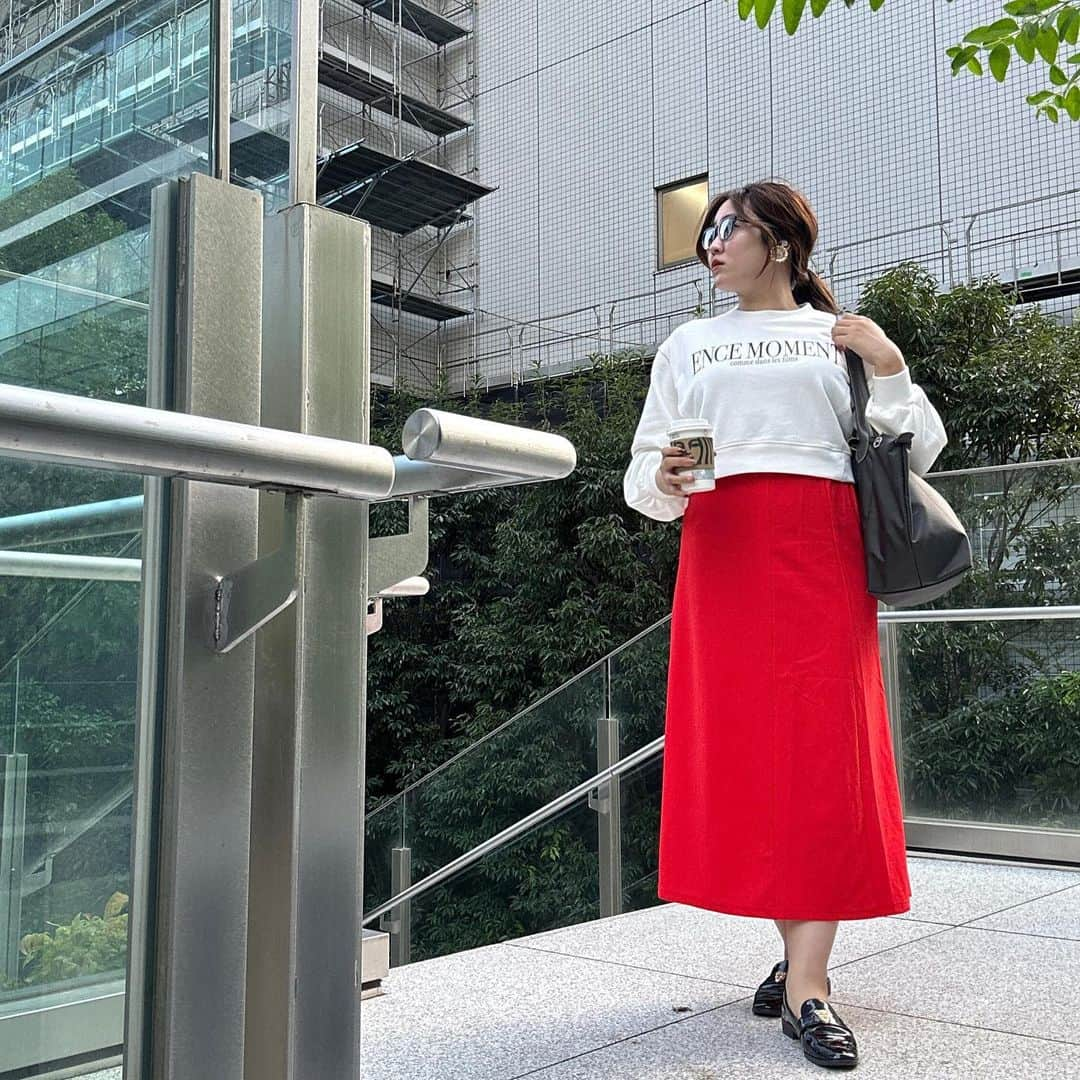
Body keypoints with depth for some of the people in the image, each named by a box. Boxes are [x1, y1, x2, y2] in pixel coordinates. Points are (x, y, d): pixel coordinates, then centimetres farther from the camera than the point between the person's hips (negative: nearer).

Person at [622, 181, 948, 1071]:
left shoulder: (842, 336, 15)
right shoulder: (689, 344, 20)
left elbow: (915, 454, 10)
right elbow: (645, 471, 12)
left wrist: (887, 364, -2)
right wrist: (663, 479, -10)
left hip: (821, 550, -1)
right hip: (721, 554, 2)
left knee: (825, 747, -9)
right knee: (739, 748, -2)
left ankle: (806, 982, -5)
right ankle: (801, 952, 13)